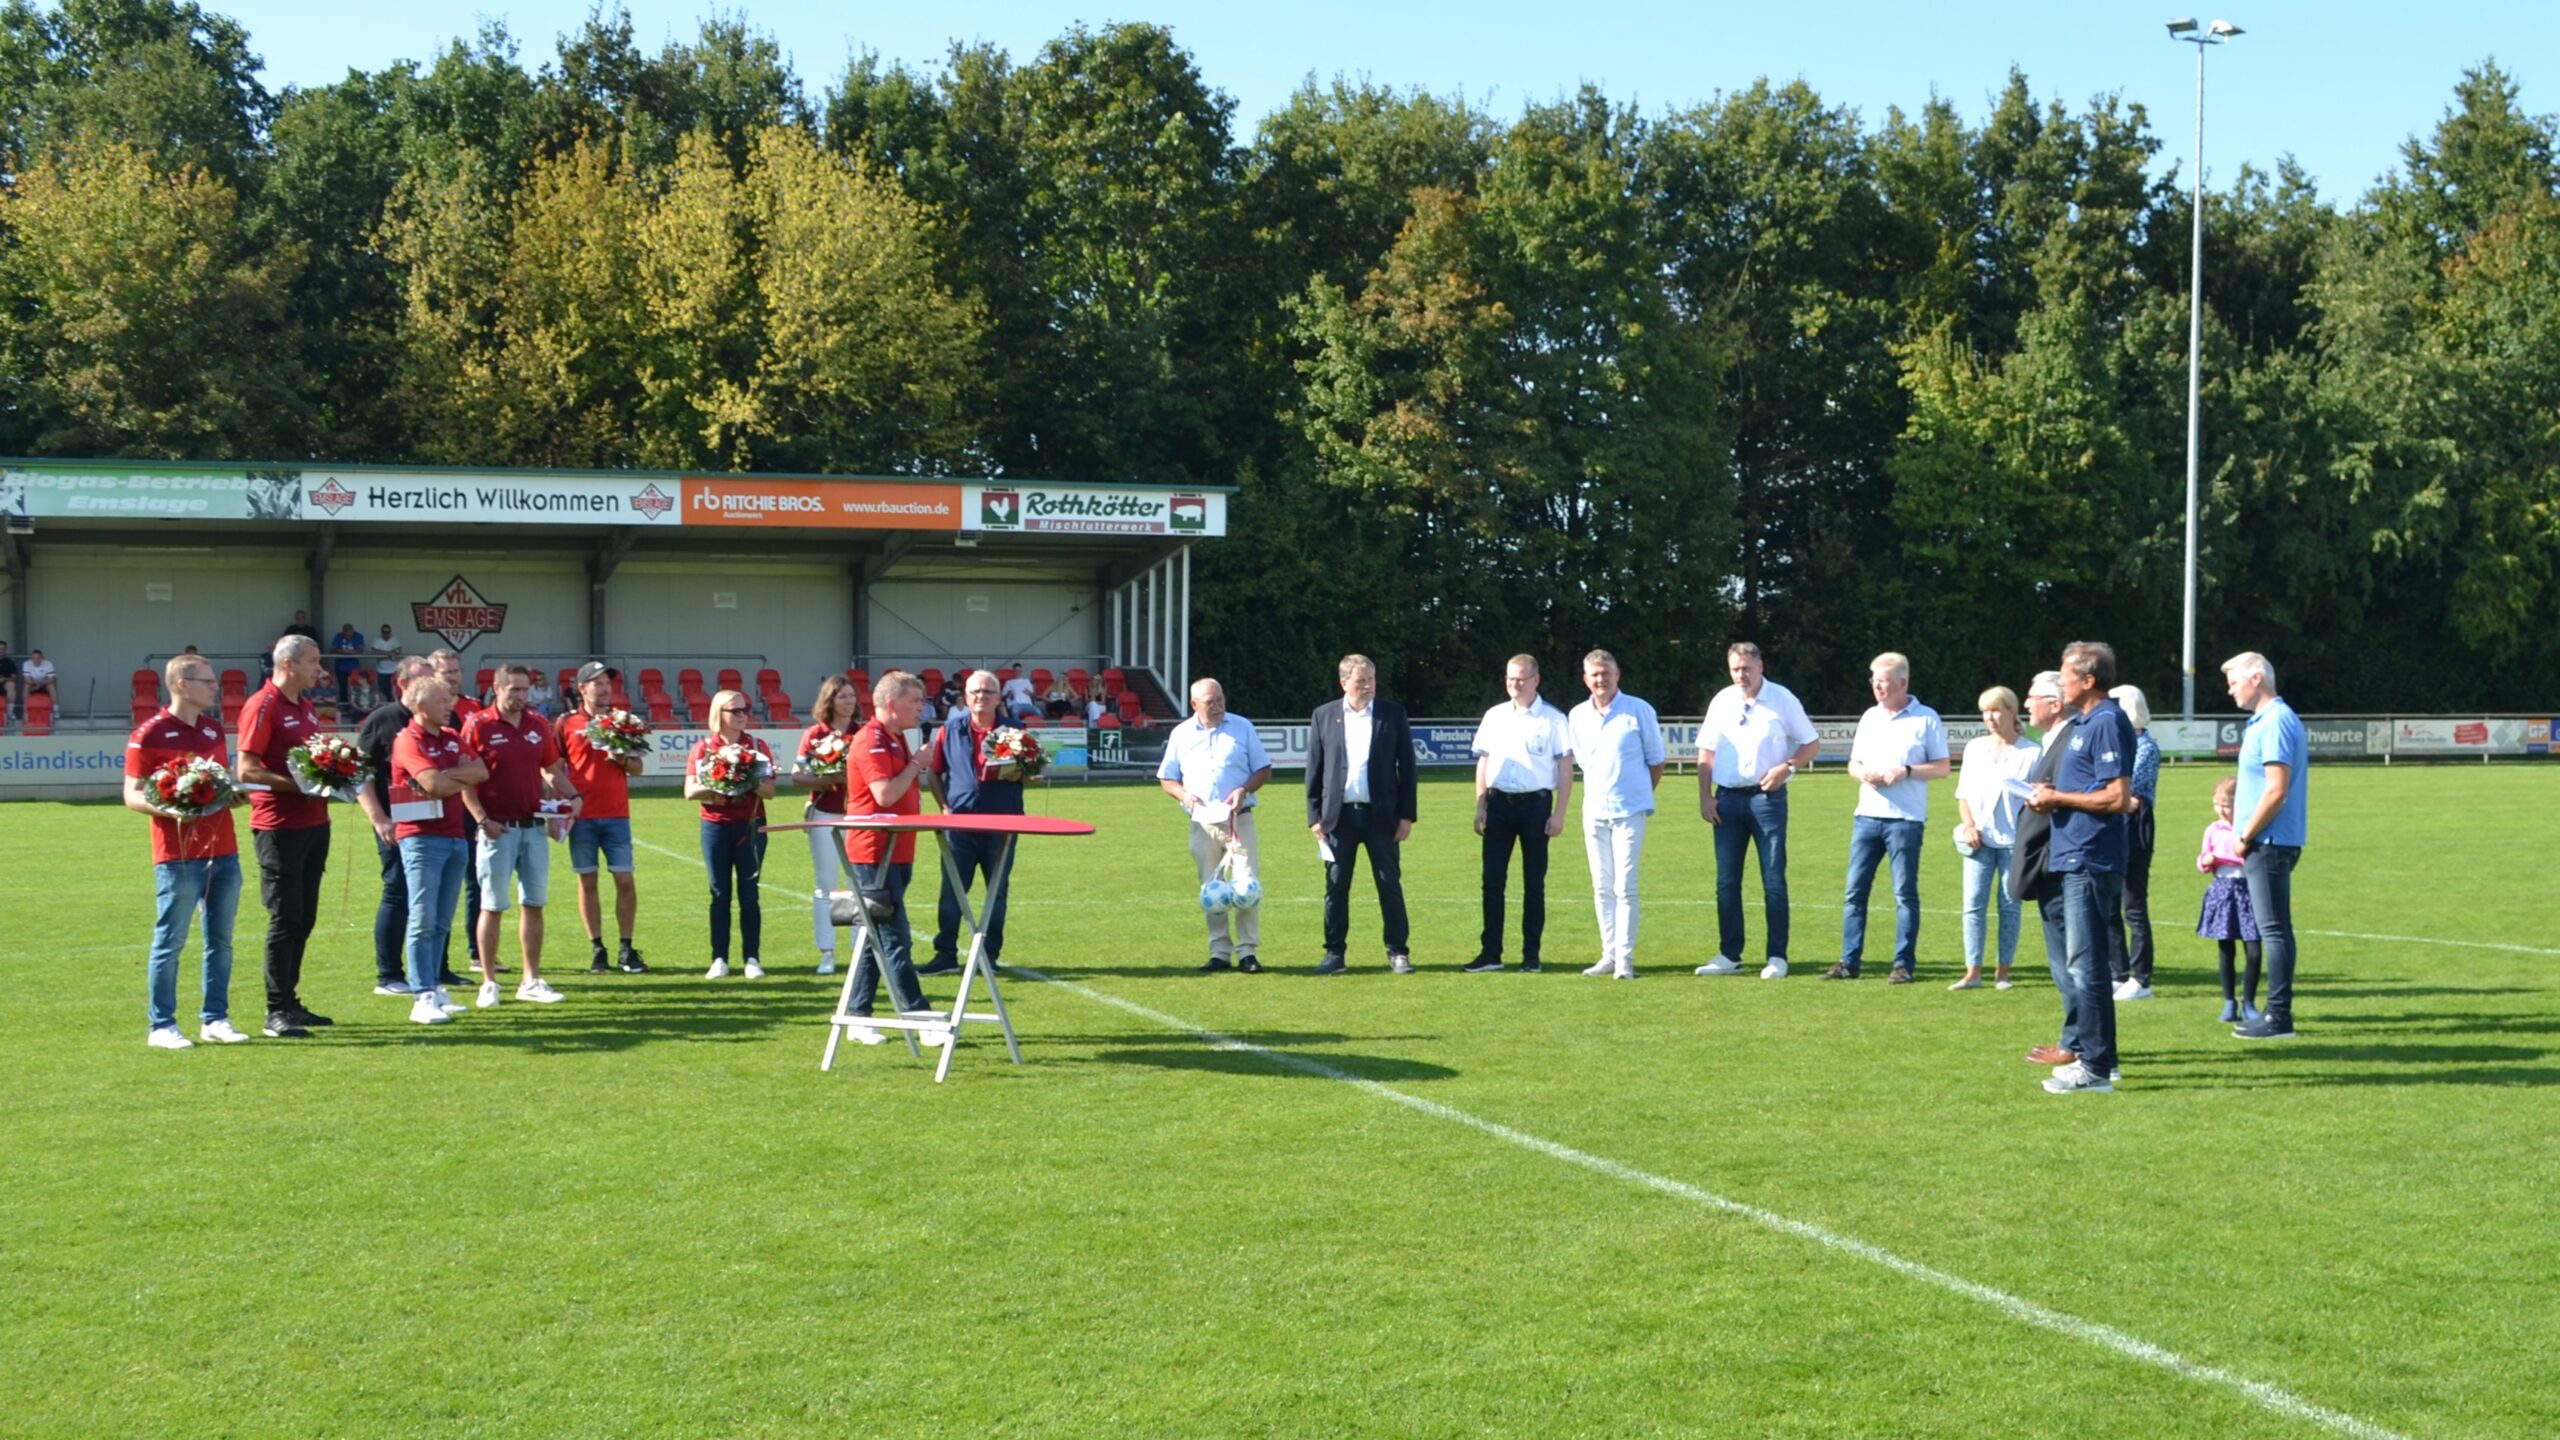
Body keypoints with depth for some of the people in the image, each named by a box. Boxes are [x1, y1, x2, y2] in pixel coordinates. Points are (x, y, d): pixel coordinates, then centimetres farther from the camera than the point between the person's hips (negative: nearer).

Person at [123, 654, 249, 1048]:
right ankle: (162, 1026, 4)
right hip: (178, 855, -7)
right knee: (170, 941, -2)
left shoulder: (214, 728, 14)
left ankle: (215, 1019, 16)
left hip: (223, 850, 7)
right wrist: (169, 809, -24)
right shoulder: (150, 734, -7)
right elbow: (132, 796, -7)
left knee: (220, 940, 9)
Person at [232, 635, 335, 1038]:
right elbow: (247, 770, -16)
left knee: (304, 918, 11)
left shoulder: (306, 707, 15)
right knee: (285, 918, -6)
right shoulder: (262, 706, -11)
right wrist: (297, 785, -22)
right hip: (279, 826, -8)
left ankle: (290, 1001, 19)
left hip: (314, 822, 8)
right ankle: (277, 1011, -1)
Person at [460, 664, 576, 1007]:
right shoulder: (478, 726, -6)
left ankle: (531, 980, 15)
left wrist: (571, 796, -1)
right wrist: (482, 819, -16)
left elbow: (552, 770, 16)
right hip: (497, 829, -5)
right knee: (492, 906, 1)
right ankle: (489, 983, 8)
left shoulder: (539, 724, 9)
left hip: (534, 827, 5)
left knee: (534, 904, 8)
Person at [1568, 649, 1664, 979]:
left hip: (1629, 812, -4)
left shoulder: (1639, 711, -3)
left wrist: (1639, 793, 5)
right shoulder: (1577, 717, 8)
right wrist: (1596, 794, 14)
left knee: (1625, 887, -8)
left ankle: (1625, 958, -7)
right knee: (1602, 889, 7)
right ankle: (1609, 955, 13)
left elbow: (1656, 761, 4)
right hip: (1594, 812, 4)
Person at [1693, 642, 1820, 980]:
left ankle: (1777, 957, 3)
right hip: (1728, 798, 3)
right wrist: (1705, 796, 2)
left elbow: (1812, 744, 3)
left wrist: (1787, 767, -13)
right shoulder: (1722, 701, 8)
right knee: (1727, 882, 5)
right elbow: (1706, 752, 11)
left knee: (1774, 880, -2)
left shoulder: (1782, 699, -1)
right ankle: (1729, 955, 13)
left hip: (1767, 797, -3)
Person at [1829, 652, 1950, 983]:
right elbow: (1854, 763, 19)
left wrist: (1906, 772, -16)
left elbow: (1943, 767, -2)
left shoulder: (1926, 719, -2)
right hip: (1867, 815, 5)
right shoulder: (1870, 717, 14)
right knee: (1854, 890, 3)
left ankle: (1904, 964, 4)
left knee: (1905, 893, -1)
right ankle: (1849, 962, 8)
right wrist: (1862, 774, -4)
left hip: (1905, 819, -5)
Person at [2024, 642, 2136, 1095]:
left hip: (2090, 864, -11)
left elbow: (2119, 798, -21)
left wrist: (2058, 797, -13)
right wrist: (2051, 795, 9)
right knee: (2076, 963, 16)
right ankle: (2092, 1053, 23)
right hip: (2070, 860, 11)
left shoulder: (2108, 723, -15)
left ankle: (2096, 1069, -4)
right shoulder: (2086, 722, 17)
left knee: (2085, 966, -8)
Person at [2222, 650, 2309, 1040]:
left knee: (2274, 930, -8)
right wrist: (2246, 835, 14)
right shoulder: (2265, 721, 16)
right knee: (2276, 930, 13)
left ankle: (2278, 1017, -6)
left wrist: (2246, 836, -15)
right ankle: (2277, 1013, 18)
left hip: (2269, 843, -10)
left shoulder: (2276, 723, -16)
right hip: (2268, 843, 10)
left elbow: (2277, 790, -22)